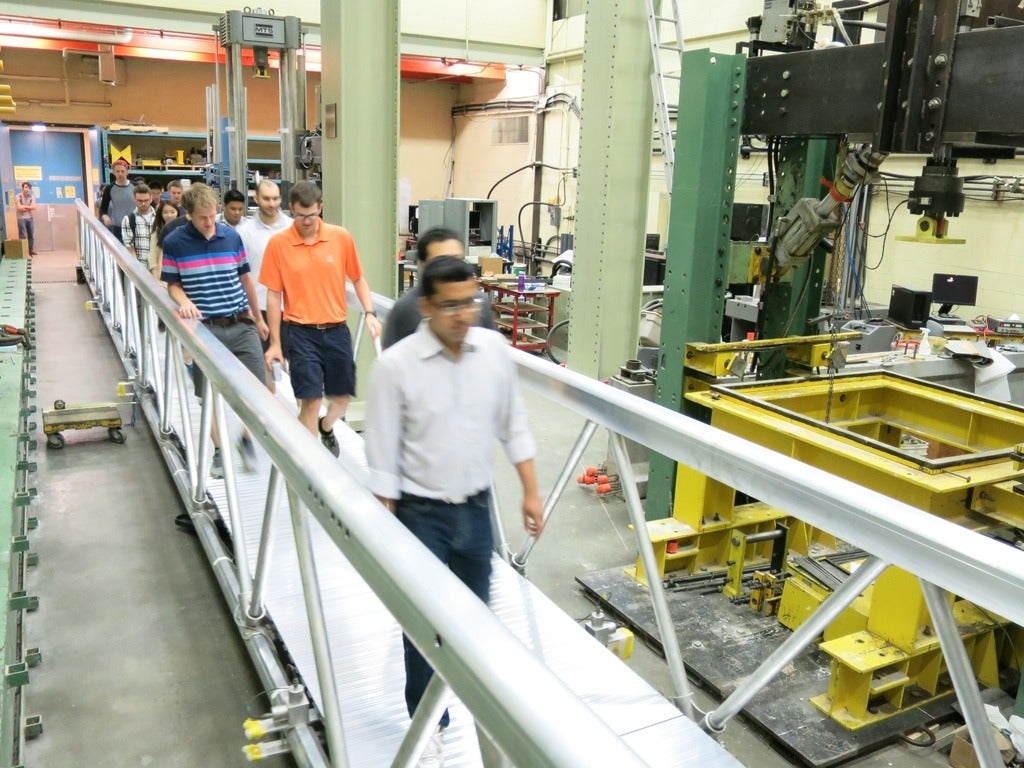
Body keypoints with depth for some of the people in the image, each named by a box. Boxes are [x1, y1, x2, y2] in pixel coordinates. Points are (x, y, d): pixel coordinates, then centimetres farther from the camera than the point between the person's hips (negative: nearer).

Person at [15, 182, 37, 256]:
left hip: (30, 218, 4)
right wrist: (29, 207, -2)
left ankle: (31, 250, 16)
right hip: (21, 218, -4)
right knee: (23, 236, -7)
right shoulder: (17, 196, -3)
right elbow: (19, 208, -11)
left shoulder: (31, 197, 10)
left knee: (31, 235, 7)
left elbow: (34, 207, -1)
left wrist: (24, 206, -8)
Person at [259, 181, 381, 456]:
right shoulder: (278, 243, -5)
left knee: (342, 397, 14)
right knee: (310, 400, -3)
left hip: (336, 330, 3)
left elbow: (357, 279, 11)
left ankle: (326, 428, 47)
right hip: (301, 333, -2)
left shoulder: (341, 237, -1)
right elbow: (273, 295, -1)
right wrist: (275, 343, -1)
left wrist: (369, 313, -4)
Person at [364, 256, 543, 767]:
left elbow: (513, 426, 6)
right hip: (421, 513, -4)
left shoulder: (494, 349, -6)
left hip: (476, 508, 4)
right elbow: (382, 456, -13)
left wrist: (531, 492, 7)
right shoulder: (395, 365, -18)